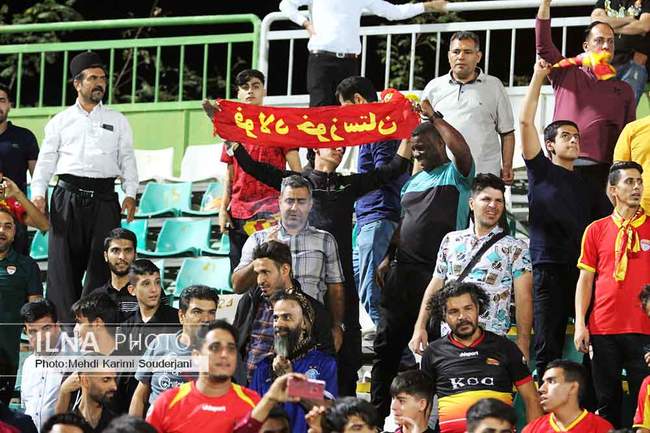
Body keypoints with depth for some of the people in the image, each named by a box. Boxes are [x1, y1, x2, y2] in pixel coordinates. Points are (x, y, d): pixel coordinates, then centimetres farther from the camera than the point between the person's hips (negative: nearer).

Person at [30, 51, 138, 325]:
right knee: (63, 265, -5)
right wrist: (38, 194, -4)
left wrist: (130, 195, -3)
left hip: (104, 198, 1)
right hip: (68, 197, -1)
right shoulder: (60, 122, 13)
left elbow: (128, 160, 10)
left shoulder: (117, 121, 16)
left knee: (101, 265, -4)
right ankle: (64, 325, -5)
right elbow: (46, 161, 9)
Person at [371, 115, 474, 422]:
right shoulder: (412, 183, 21)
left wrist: (436, 119, -13)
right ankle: (378, 411, 13)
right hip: (403, 271, 7)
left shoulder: (456, 174, -1)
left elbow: (462, 150, -22)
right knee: (387, 343, 7)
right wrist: (389, 258, 15)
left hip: (439, 271, -7)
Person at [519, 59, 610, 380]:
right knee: (548, 347, -3)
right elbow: (525, 121, 1)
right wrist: (538, 76, 2)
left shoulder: (588, 186, 19)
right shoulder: (541, 171, 9)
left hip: (585, 269, 3)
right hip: (549, 267, -3)